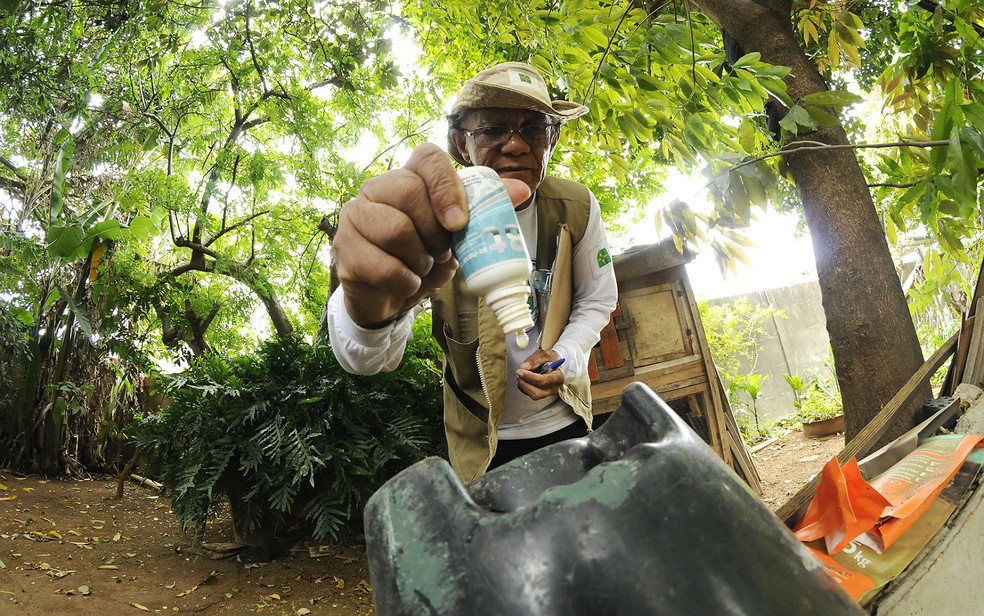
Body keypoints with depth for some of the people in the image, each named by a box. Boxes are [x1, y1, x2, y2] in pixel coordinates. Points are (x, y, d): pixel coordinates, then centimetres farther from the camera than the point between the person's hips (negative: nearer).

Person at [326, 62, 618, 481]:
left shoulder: (577, 208, -13)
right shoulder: (433, 222, -23)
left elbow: (597, 300, 3)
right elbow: (365, 360, -35)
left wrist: (566, 357, -17)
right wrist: (372, 309, -58)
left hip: (565, 420, 3)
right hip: (480, 437, -2)